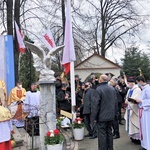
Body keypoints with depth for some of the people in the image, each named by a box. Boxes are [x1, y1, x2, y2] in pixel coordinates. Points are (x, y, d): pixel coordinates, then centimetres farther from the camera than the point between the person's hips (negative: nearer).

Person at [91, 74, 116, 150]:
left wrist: (93, 117, -11)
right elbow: (115, 102, 12)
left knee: (102, 134, 0)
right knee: (109, 132, 17)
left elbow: (96, 104, -17)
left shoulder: (99, 89, -16)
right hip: (111, 115, 7)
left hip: (102, 116, -7)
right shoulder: (112, 89, 6)